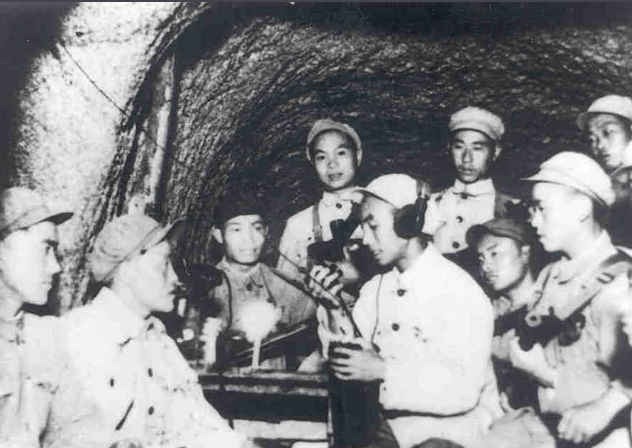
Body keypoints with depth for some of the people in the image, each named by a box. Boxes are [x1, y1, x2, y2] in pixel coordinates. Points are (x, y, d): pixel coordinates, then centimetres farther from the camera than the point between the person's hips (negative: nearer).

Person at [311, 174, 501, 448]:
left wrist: (383, 370, -24)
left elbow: (464, 387, -21)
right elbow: (349, 363, 2)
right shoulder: (374, 289, 6)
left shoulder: (460, 292, -15)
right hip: (394, 424, 5)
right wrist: (334, 308, -12)